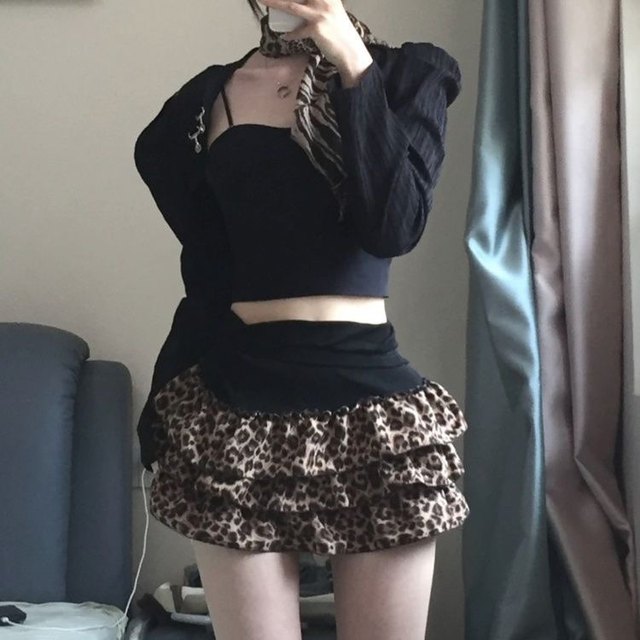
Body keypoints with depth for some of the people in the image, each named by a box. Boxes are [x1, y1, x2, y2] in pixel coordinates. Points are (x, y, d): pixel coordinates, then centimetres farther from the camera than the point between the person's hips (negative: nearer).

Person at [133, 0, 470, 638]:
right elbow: (208, 272, 12)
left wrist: (351, 61, -12)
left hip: (371, 394, -1)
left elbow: (394, 226, -11)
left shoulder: (406, 73, 5)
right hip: (233, 401, 1)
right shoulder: (208, 98, 10)